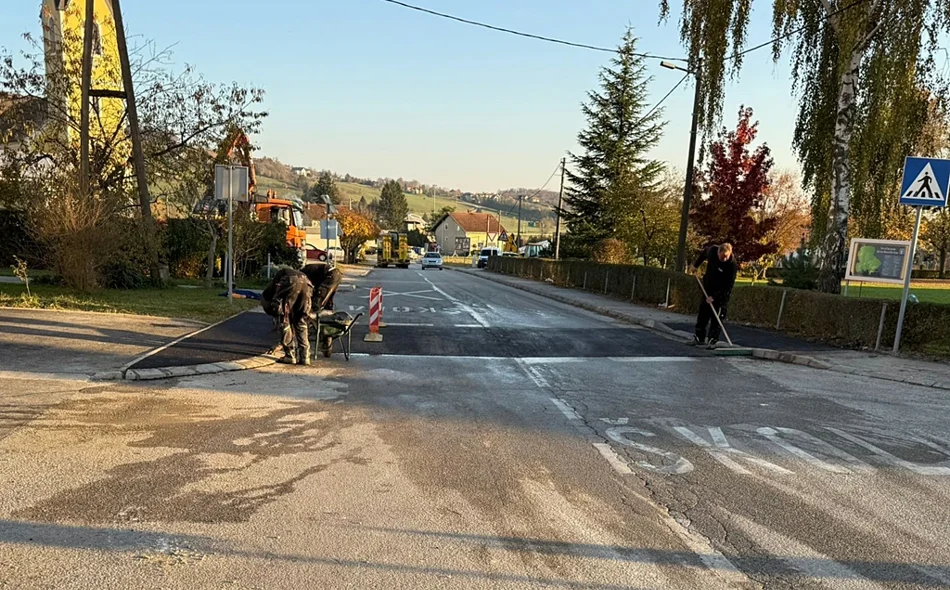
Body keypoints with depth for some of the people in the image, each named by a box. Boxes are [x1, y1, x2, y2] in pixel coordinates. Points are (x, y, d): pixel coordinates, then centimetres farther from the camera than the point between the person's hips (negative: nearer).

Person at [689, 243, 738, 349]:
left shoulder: (732, 265, -28)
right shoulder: (712, 250, -15)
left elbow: (728, 286, -27)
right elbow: (704, 253, 12)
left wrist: (714, 297, -29)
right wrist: (696, 265, 17)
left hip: (722, 293, -5)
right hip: (708, 289, 5)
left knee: (717, 317, -6)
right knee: (703, 313, 9)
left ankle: (713, 340, -1)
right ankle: (699, 338, 18)